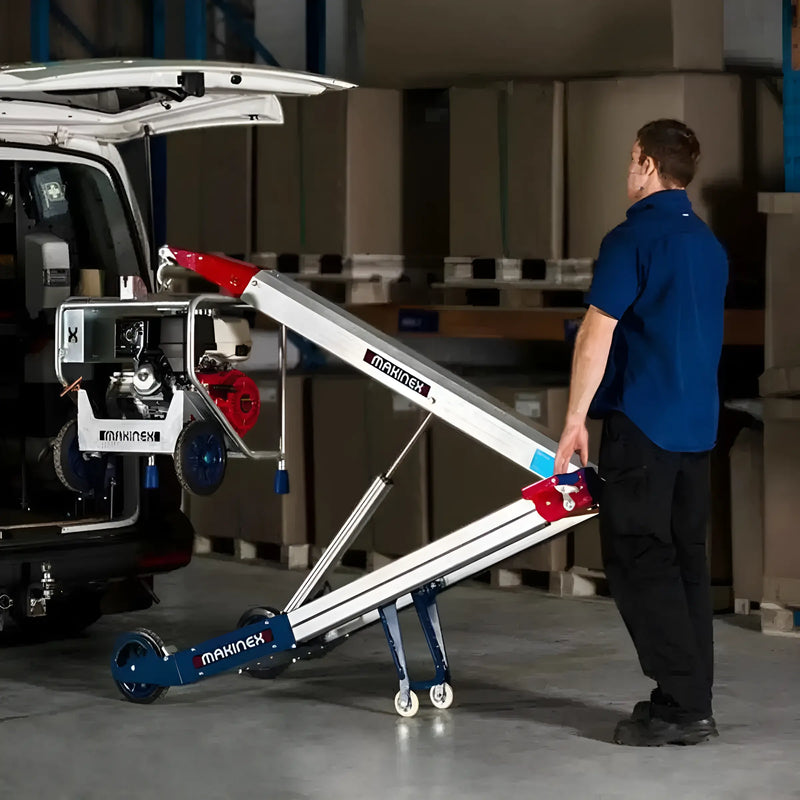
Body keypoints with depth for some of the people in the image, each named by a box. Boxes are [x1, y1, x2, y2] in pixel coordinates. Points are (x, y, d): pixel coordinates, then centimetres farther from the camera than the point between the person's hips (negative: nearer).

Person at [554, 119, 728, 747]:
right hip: (698, 426, 8)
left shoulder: (634, 239, -11)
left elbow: (596, 335, -15)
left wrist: (575, 420, -10)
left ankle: (680, 703, -9)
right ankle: (693, 705, 12)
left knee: (638, 559, -5)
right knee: (686, 558, 10)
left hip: (643, 423, -8)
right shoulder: (710, 245, 15)